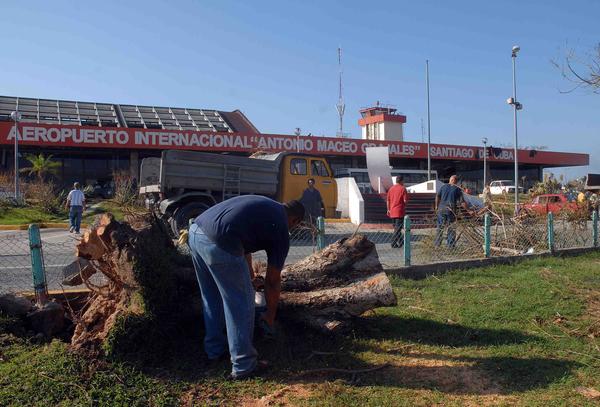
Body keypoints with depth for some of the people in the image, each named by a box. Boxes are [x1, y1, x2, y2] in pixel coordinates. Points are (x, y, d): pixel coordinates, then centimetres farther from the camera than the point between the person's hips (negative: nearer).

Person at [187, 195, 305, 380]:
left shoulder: (262, 204, 28)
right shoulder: (281, 229, 9)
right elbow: (273, 280, 16)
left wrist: (248, 272, 57)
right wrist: (270, 315, 31)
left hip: (195, 232, 9)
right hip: (218, 243, -8)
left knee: (211, 297, 26)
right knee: (241, 304, 9)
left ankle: (214, 348, 42)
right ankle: (243, 365, 20)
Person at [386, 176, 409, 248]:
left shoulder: (391, 188, 9)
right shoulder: (402, 188, -8)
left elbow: (388, 200, 11)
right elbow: (405, 200, -14)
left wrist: (388, 209, 19)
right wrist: (405, 205, 8)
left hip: (392, 211, 7)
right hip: (400, 211, -6)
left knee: (396, 227, 17)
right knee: (398, 228, -2)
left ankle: (400, 241, 25)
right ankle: (394, 243, -3)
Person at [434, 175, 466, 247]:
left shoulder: (444, 186, 8)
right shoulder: (458, 189, 2)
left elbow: (437, 196, 2)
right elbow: (462, 202, -3)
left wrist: (436, 206, 13)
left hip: (441, 208, 2)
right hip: (451, 209, -2)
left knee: (440, 227, 11)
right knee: (451, 228, 6)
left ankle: (437, 244, 13)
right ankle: (451, 245, 6)